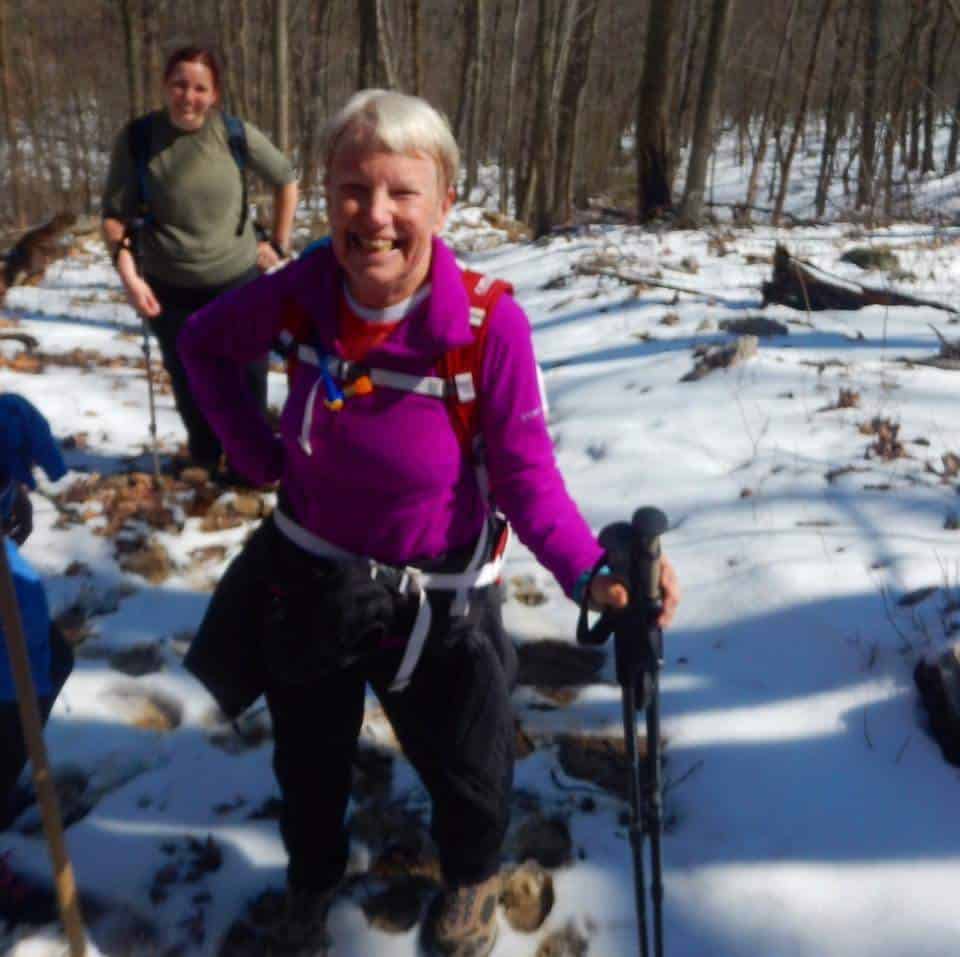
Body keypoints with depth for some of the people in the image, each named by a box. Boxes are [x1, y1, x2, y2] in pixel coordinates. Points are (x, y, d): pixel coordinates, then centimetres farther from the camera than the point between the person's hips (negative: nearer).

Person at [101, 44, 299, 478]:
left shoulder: (236, 134, -9)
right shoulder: (137, 138, -10)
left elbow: (286, 180, 6)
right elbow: (115, 213, -5)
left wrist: (278, 243, 5)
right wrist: (128, 272, -19)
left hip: (238, 281, 0)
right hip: (170, 289, 0)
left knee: (247, 379, 12)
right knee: (189, 383, 14)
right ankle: (205, 462, 34)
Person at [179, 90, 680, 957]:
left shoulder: (491, 323, -26)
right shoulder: (302, 292, -17)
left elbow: (526, 475, -20)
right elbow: (204, 343, 3)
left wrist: (591, 573, -34)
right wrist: (258, 454, -4)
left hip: (435, 600, -2)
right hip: (307, 577, 3)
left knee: (468, 769, 15)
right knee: (309, 757, 25)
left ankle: (472, 876, 53)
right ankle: (312, 876, 59)